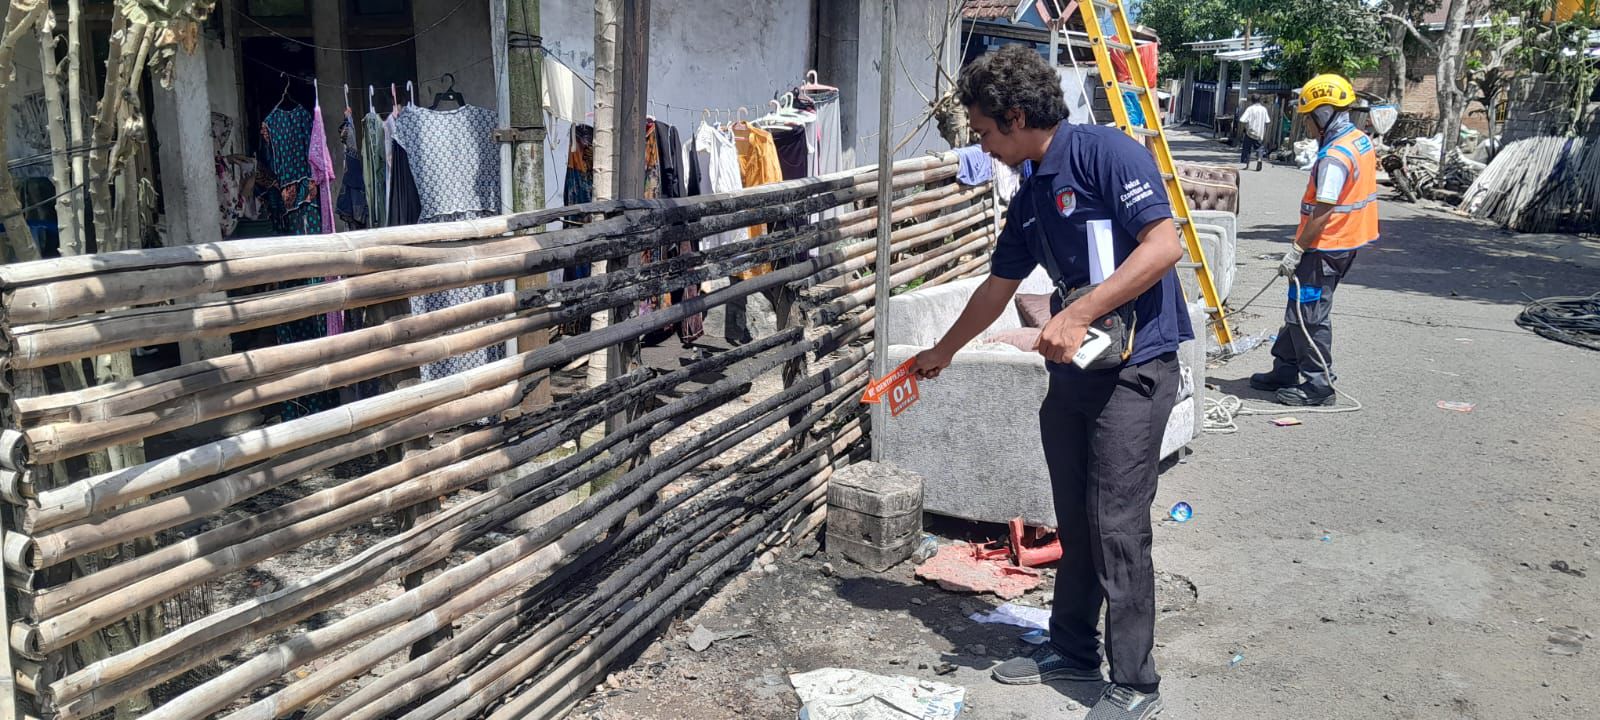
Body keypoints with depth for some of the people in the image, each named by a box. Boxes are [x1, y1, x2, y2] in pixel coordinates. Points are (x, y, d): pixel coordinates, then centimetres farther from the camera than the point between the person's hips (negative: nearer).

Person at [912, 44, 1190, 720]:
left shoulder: (1105, 153, -12)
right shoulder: (1029, 197, 14)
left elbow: (1164, 245, -21)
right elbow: (998, 286, 26)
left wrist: (1076, 316, -23)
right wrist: (942, 352, 35)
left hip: (1134, 366, -8)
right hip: (1072, 369, 8)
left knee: (1117, 525, -6)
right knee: (1075, 519, 15)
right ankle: (1073, 646, 31)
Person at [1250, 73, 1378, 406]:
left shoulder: (1334, 157, -22)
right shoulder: (1362, 141, 9)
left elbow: (1323, 213, -25)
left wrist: (1297, 250, -19)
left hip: (1325, 247, -10)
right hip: (1348, 241, 10)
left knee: (1308, 315, -2)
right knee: (1300, 307, 18)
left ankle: (1318, 385, 5)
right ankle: (1285, 371, 28)